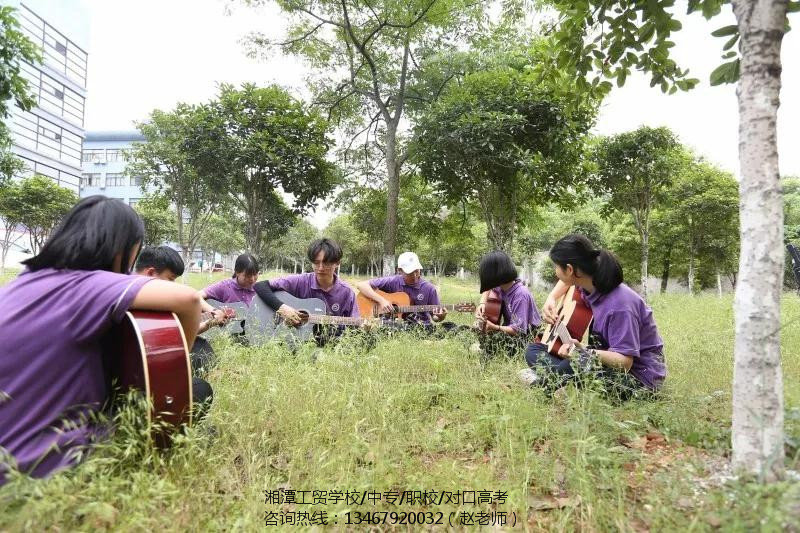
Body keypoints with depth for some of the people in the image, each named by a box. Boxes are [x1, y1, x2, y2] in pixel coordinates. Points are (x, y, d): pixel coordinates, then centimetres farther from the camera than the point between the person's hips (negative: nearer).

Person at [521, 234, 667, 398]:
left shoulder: (619, 305, -28)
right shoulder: (589, 284, -5)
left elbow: (624, 361, -29)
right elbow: (567, 280, 21)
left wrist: (584, 352, -45)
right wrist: (551, 299, 4)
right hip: (610, 360, 8)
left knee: (580, 363, -39)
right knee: (534, 350, 4)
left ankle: (544, 381, -10)